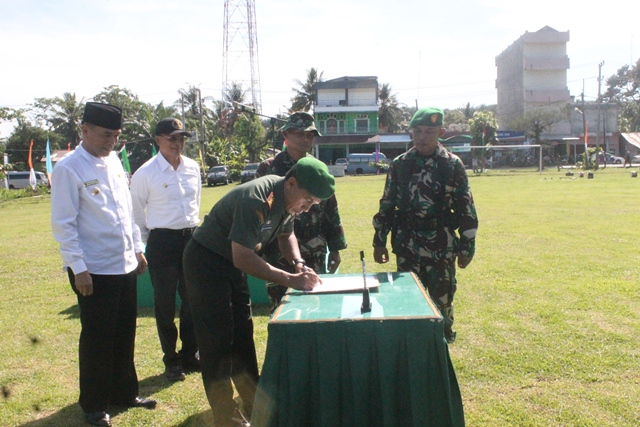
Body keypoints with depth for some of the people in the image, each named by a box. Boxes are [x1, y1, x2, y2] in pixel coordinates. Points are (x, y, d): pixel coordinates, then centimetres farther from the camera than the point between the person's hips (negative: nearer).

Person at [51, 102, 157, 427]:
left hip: (125, 265, 7)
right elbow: (63, 224, -14)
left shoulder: (114, 161, 9)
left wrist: (137, 248, 14)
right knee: (97, 338, 6)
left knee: (124, 334, 17)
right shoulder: (68, 169, -13)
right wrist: (79, 268, -17)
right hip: (93, 270, -7)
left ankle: (124, 392, 35)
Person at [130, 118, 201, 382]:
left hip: (191, 238, 5)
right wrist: (150, 241, 5)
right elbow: (136, 212, 0)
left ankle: (190, 355, 28)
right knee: (165, 304, 5)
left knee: (192, 300, 12)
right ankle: (171, 361, 20)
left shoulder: (193, 168, 4)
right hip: (162, 242, -5)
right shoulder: (145, 173, -10)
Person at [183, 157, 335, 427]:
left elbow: (286, 234, 14)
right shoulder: (256, 200, -31)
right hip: (206, 262, -9)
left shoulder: (287, 198, -3)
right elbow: (242, 258, -34)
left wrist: (299, 264, -5)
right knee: (218, 341, -5)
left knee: (242, 336, 13)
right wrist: (290, 279, -31)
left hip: (232, 263, 9)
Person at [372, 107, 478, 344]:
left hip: (441, 247, -1)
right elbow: (386, 205, 8)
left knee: (442, 300, 7)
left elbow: (466, 208, 0)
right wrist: (379, 241, 6)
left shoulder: (453, 165, -2)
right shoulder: (399, 165, 4)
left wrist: (467, 246, -2)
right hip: (407, 246, 2)